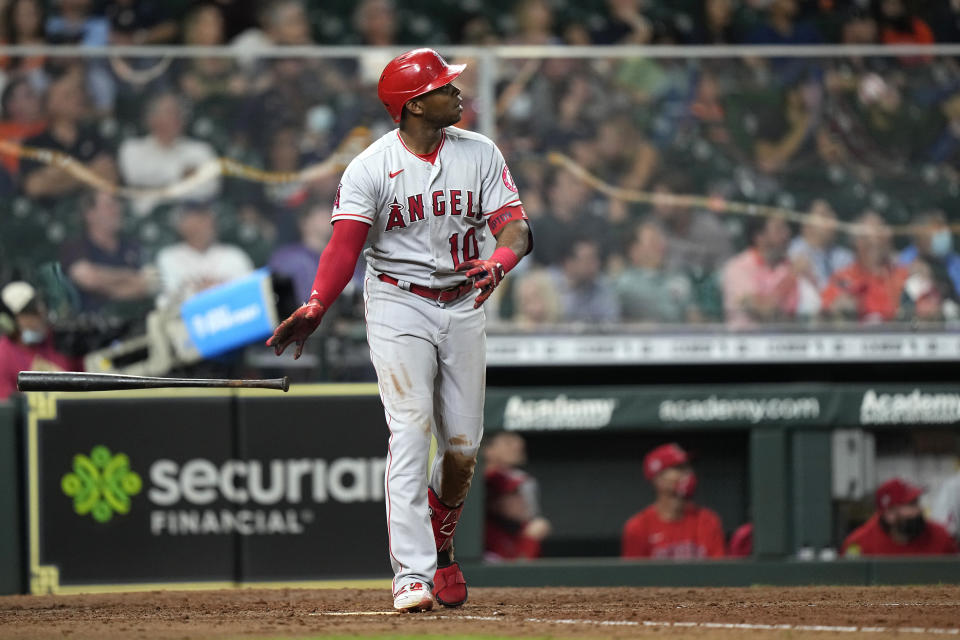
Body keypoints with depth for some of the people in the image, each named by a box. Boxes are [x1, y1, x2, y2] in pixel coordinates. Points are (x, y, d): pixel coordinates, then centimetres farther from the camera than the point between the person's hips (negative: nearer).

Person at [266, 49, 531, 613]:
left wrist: (499, 264, -32)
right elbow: (345, 244, -18)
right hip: (398, 306, -4)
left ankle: (440, 546, 33)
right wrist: (316, 307, -35)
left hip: (464, 307, 4)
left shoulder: (480, 154, 0)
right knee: (411, 432, -16)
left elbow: (516, 226, -8)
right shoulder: (371, 168, -10)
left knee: (463, 446, 7)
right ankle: (412, 574, -20)